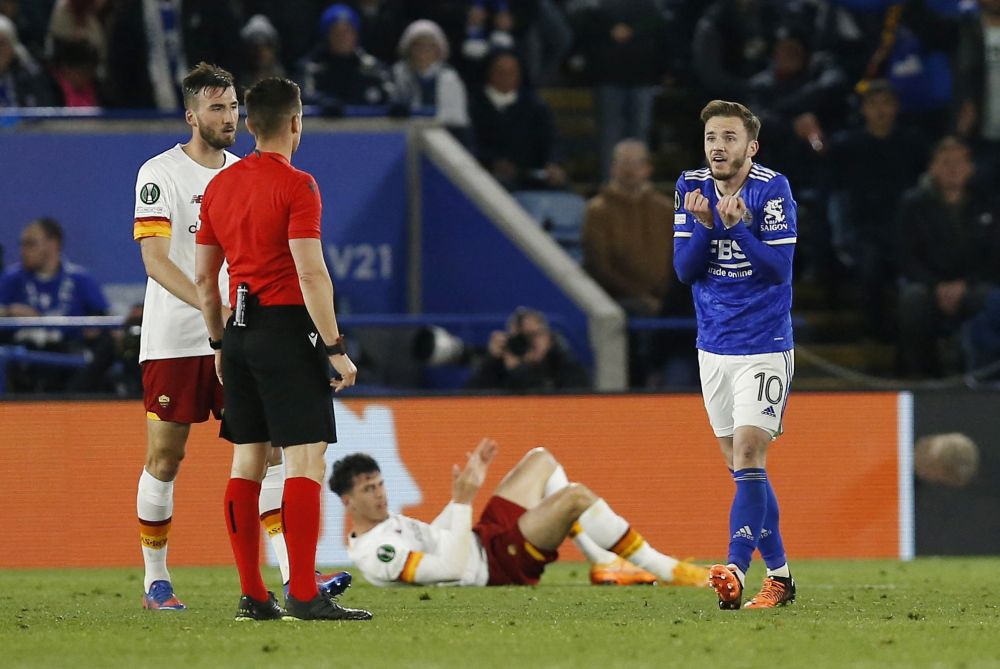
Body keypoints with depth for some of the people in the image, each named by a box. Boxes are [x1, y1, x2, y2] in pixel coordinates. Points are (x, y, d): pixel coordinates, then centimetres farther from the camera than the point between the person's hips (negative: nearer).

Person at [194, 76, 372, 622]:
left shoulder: (219, 186, 12)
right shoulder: (296, 186, -10)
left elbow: (203, 278, 16)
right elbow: (311, 275, -16)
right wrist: (336, 348, -13)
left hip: (239, 331, 7)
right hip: (287, 329, -7)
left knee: (247, 462, 9)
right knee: (305, 460, -9)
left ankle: (251, 595, 10)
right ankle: (303, 595, -16)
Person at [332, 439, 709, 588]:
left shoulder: (381, 526, 8)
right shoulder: (373, 553, -24)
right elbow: (453, 568, -30)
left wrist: (468, 484, 18)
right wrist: (462, 503, -29)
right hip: (500, 563, -11)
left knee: (541, 460, 20)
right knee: (576, 496, -25)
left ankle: (604, 563, 15)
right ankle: (666, 571, -11)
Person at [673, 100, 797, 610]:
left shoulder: (771, 190, -13)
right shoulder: (691, 188, 3)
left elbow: (779, 267, -18)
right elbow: (684, 269, -1)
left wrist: (737, 225, -30)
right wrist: (704, 224, -18)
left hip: (765, 347, -6)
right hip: (714, 347, 6)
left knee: (747, 457, -18)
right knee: (742, 468, 10)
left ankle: (735, 570, -29)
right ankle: (779, 576, 20)